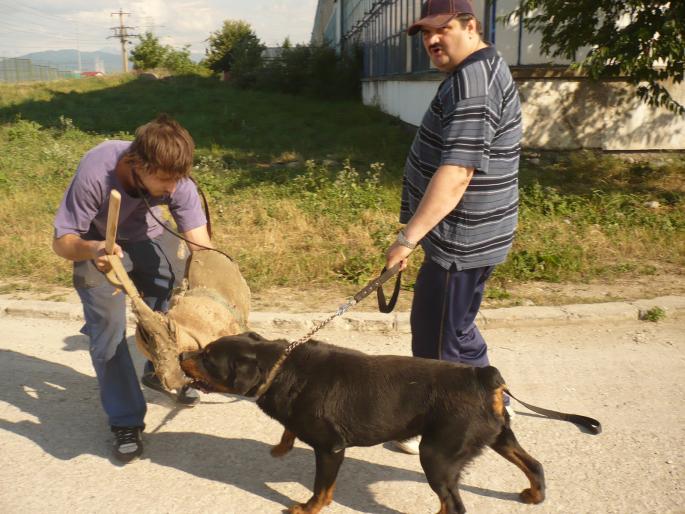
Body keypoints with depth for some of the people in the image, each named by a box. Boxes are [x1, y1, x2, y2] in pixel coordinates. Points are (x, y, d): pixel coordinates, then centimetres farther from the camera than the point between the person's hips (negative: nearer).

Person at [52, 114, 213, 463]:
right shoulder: (95, 173, -39)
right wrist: (94, 250, -52)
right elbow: (61, 241, -30)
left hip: (143, 238, 3)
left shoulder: (175, 179, -31)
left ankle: (161, 372, 31)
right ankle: (125, 421, 6)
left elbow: (201, 245, -33)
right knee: (108, 329, -11)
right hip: (94, 244, -3)